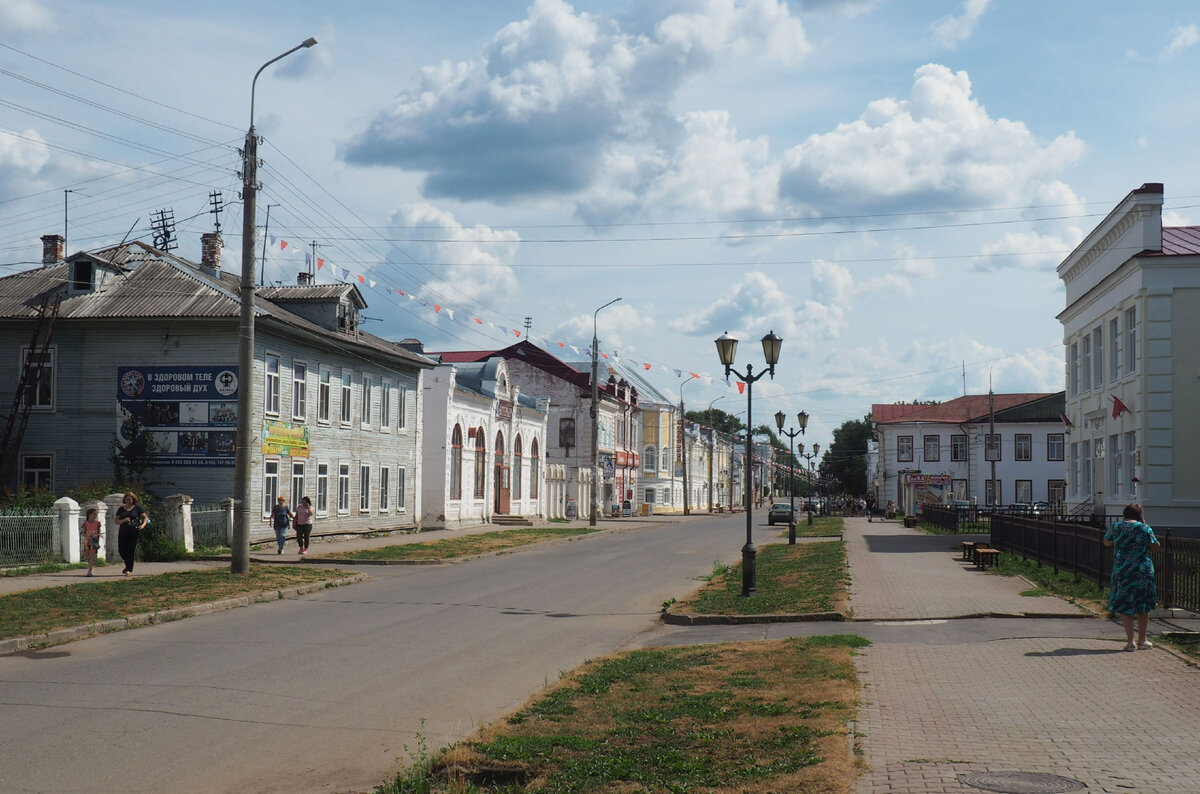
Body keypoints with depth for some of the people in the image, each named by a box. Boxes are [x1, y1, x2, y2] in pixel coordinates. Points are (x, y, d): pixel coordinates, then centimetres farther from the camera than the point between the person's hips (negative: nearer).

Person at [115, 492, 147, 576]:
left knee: (131, 551, -8)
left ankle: (129, 570, -2)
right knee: (121, 550, 2)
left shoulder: (137, 508, 6)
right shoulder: (121, 509, 12)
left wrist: (143, 524, -14)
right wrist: (124, 520, -11)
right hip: (123, 532, 3)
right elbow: (117, 521, 8)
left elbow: (145, 517, 5)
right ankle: (128, 565, 27)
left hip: (133, 532, -3)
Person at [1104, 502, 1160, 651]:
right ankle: (1142, 640, 20)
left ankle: (1130, 641, -1)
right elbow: (1155, 546, 4)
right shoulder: (1145, 528, -5)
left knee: (1124, 607, 5)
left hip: (1121, 571, 0)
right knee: (1143, 606, 13)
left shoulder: (1116, 527, -1)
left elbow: (1106, 542, 13)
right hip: (1143, 570, 0)